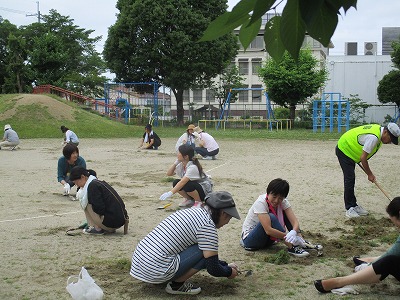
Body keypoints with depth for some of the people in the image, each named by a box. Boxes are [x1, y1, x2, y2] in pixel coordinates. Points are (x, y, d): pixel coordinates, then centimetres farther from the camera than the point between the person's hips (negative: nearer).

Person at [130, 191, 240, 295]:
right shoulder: (207, 226, -12)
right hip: (156, 270, -9)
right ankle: (177, 284, 0)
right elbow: (213, 269, -9)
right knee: (206, 251, -5)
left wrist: (225, 265, 29)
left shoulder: (193, 212, 15)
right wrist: (229, 272, 10)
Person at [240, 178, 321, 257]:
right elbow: (268, 230, -35)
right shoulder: (260, 203, -26)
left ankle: (302, 243, -12)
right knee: (271, 217, -31)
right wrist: (288, 237, -36)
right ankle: (292, 247, -30)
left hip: (267, 239, 6)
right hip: (249, 238, -6)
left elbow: (295, 222, -19)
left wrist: (294, 232, -41)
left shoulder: (283, 201, -9)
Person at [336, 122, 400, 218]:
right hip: (343, 150, -10)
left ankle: (353, 206, 20)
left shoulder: (378, 129, -2)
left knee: (351, 180, 13)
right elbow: (363, 158, -27)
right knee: (350, 179, -11)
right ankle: (349, 208, -6)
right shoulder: (373, 137, -31)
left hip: (349, 150, 10)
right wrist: (369, 174, -15)